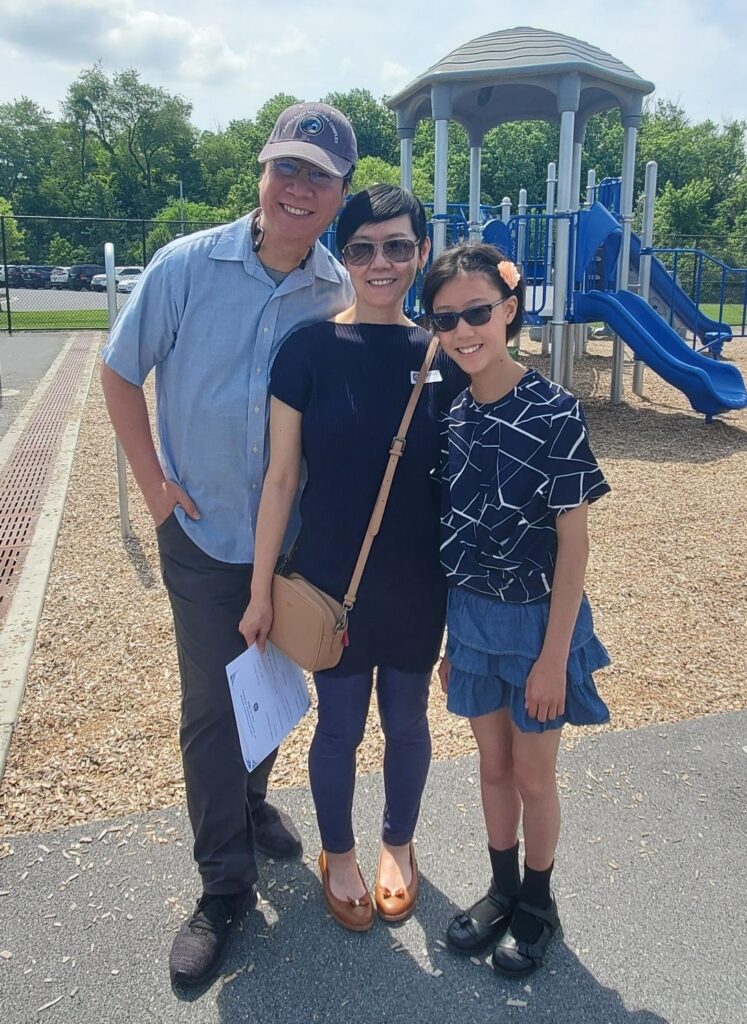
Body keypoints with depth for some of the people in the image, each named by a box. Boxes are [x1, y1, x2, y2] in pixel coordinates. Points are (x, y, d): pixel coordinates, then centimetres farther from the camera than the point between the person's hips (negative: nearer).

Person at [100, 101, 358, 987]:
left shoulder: (340, 294, -7)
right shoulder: (186, 267, -11)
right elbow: (119, 373, -2)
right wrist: (152, 482, -5)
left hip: (298, 537, 2)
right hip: (203, 533, -2)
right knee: (211, 707, 4)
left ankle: (250, 801, 48)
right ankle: (224, 887, 23)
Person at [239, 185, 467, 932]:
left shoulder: (443, 356, -4)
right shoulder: (310, 350, -10)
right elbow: (281, 476, -7)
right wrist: (261, 589, -5)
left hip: (418, 581, 2)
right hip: (331, 577, -2)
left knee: (407, 719, 18)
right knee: (340, 725, 14)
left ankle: (398, 843, 45)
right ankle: (337, 853, 41)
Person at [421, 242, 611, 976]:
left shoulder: (555, 414, -17)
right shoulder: (452, 418, -2)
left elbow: (572, 543, -14)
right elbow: (451, 533, 5)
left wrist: (553, 655, -13)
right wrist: (450, 636, 9)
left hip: (535, 618, -4)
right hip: (469, 615, 4)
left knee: (533, 774, 13)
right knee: (492, 762, 20)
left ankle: (537, 902, 37)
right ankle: (501, 889, 41)